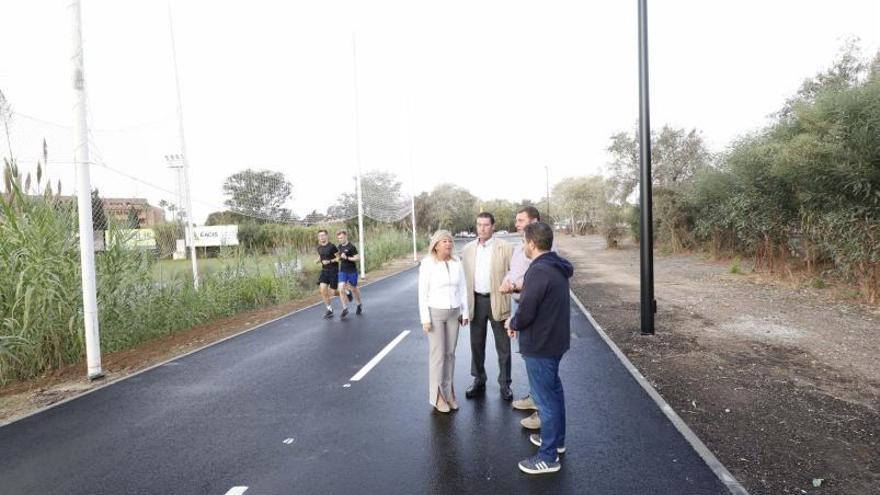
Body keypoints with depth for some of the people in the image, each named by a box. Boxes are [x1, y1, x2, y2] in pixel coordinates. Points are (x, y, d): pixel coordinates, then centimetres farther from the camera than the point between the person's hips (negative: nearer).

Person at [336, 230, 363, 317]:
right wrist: (339, 258, 8)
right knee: (341, 289, -12)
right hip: (342, 271, 4)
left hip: (352, 271, -4)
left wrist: (347, 258, -23)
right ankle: (345, 309, -2)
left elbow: (358, 258, -19)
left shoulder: (351, 247, -14)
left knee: (354, 289, 12)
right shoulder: (339, 247, 6)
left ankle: (358, 305, 36)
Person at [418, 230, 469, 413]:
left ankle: (449, 391, 22)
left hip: (454, 313, 4)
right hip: (435, 312, -4)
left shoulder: (457, 263, 1)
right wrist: (425, 318, -12)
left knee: (450, 353, 10)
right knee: (437, 354, 0)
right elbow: (422, 293, -10)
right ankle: (437, 395, 12)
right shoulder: (427, 263, -11)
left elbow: (462, 288, 7)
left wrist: (465, 312, 6)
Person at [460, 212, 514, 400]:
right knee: (476, 344, 13)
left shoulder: (504, 247, -6)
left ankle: (504, 384, 20)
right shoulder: (468, 249, 5)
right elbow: (464, 277, 7)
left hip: (497, 301, -3)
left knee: (503, 346, 6)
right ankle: (479, 381, 28)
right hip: (476, 301, 4)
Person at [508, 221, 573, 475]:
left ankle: (548, 456, 15)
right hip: (555, 339, 10)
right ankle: (556, 438, 40)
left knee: (544, 397, 2)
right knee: (553, 389, 22)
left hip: (540, 344, -10)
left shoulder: (539, 271, -25)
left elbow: (526, 311, -25)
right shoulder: (557, 267, 6)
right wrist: (522, 288, 7)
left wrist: (513, 325, -6)